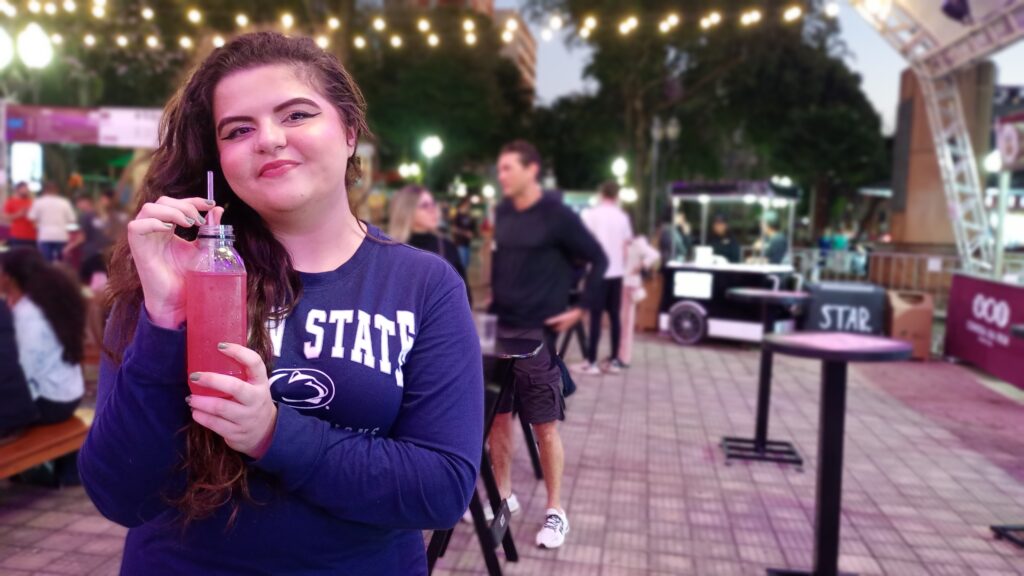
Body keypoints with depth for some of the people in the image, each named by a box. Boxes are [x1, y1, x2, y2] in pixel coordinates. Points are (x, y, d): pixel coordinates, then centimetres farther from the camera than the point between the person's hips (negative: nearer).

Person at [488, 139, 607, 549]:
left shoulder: (557, 215, -9)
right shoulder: (502, 212, 9)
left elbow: (598, 259, -6)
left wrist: (583, 308, -10)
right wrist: (493, 304, 14)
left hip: (538, 333, -6)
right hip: (499, 328, 6)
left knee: (545, 425, 0)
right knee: (496, 415, 12)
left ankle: (555, 512, 13)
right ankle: (503, 495, 29)